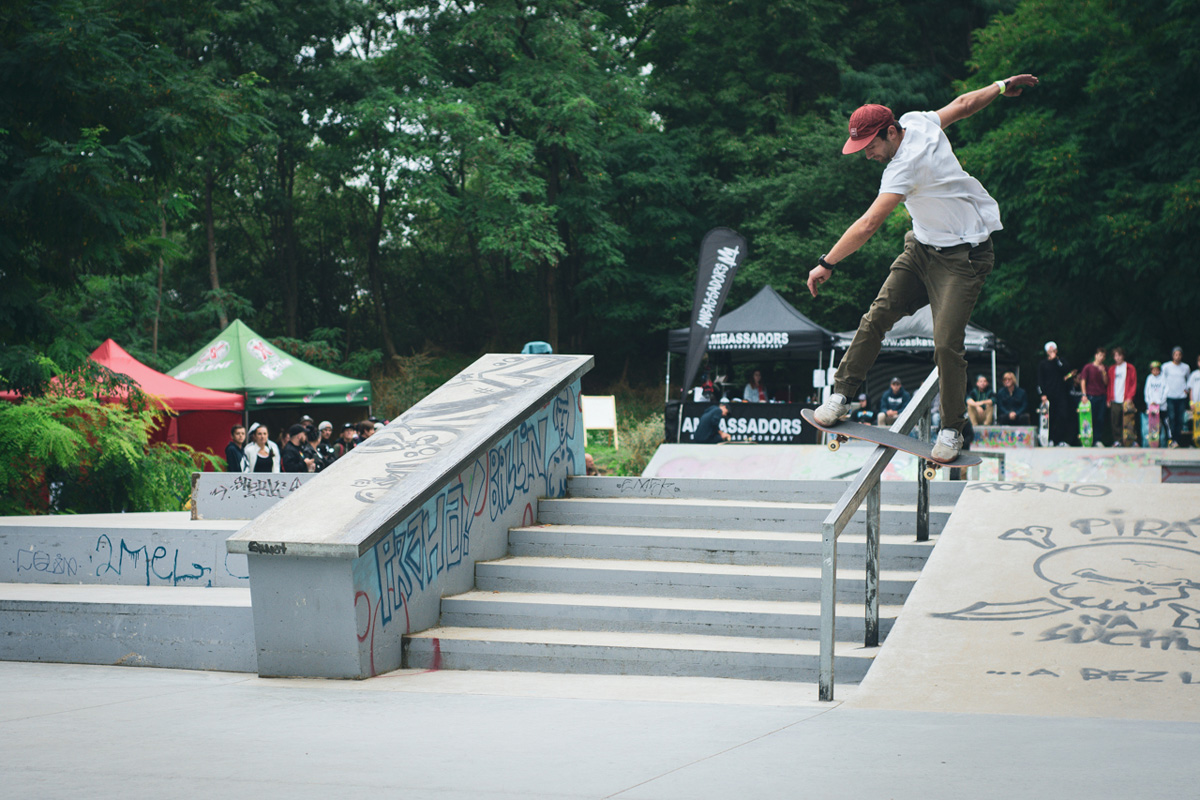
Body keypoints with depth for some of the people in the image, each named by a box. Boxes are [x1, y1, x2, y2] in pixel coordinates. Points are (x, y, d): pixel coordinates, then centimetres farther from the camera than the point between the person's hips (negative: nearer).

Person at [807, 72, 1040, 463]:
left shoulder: (905, 167, -29)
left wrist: (826, 264, -28)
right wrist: (1002, 87, 29)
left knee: (946, 344, -16)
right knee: (877, 317, -6)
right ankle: (840, 395, -1)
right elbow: (964, 103, 12)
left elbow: (868, 224, -32)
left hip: (962, 257, -9)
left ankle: (952, 430, -2)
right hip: (922, 247, 9)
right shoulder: (918, 120, -3)